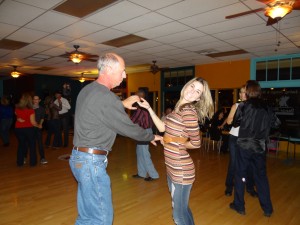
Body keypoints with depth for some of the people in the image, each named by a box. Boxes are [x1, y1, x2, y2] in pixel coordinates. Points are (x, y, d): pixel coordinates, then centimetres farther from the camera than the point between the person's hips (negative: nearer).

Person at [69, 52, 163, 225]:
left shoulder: (87, 90, 8)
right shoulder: (106, 97, -20)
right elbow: (128, 128, -14)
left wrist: (122, 104, 18)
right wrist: (151, 137, 2)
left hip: (81, 157, 10)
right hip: (92, 160, -10)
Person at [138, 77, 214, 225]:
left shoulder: (189, 111, -19)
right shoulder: (179, 108, 7)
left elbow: (195, 143, -18)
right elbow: (162, 127, 8)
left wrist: (178, 144, -2)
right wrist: (149, 108, 6)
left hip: (181, 170, -8)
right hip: (173, 167, 9)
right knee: (180, 207, 25)